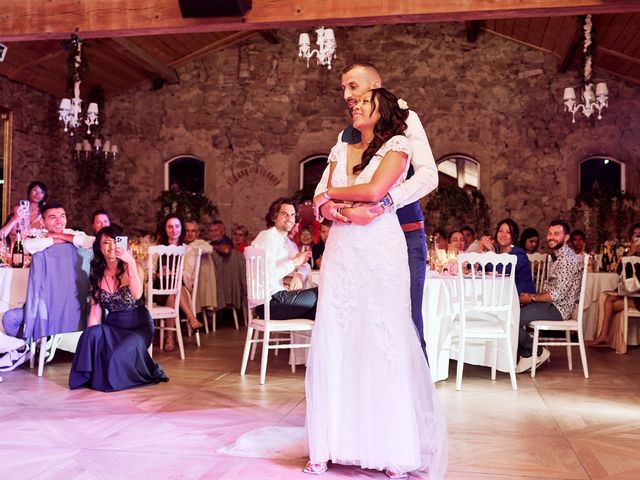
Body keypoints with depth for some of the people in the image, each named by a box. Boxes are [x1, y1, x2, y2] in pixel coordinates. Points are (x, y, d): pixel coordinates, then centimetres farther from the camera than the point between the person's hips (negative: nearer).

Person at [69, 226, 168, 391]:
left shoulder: (133, 268, -5)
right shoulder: (97, 274, 8)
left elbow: (137, 295, -24)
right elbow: (96, 307, 4)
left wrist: (131, 263, -30)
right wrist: (91, 333, -12)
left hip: (138, 326, -3)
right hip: (112, 326, 3)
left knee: (119, 355, -30)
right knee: (91, 335, -30)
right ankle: (92, 375, -9)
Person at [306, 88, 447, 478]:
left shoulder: (397, 145, 3)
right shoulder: (341, 150, 19)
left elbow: (375, 190, -11)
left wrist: (333, 193, 2)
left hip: (380, 249, -5)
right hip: (341, 251, 5)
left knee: (385, 343, -4)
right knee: (334, 341, 0)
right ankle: (331, 445, 8)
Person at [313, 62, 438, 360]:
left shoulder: (404, 119, 0)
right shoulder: (346, 135, 14)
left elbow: (428, 175, -13)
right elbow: (326, 183, 10)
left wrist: (381, 205, -27)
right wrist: (323, 203, -15)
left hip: (404, 235, -4)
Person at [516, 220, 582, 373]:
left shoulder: (568, 259, -16)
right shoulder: (559, 256, 18)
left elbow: (558, 295, -22)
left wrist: (532, 298, -10)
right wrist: (531, 297, 4)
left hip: (558, 309, -11)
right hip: (550, 304, 11)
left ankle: (538, 353, -1)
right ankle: (526, 354, 5)